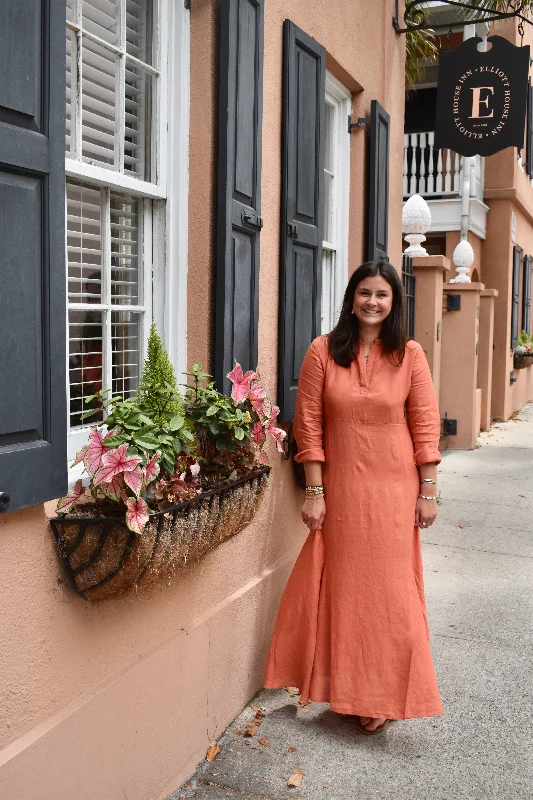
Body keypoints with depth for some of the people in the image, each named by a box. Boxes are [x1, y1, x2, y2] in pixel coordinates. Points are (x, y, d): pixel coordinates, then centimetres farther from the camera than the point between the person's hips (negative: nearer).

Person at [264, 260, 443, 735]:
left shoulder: (409, 355, -1)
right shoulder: (324, 352, -3)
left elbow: (426, 426, 0)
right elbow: (309, 425, -3)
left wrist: (428, 491, -2)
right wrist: (314, 491, -6)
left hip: (393, 490, 0)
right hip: (340, 488, 0)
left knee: (389, 589, 5)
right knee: (344, 587, 10)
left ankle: (383, 695, 22)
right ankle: (350, 690, 27)